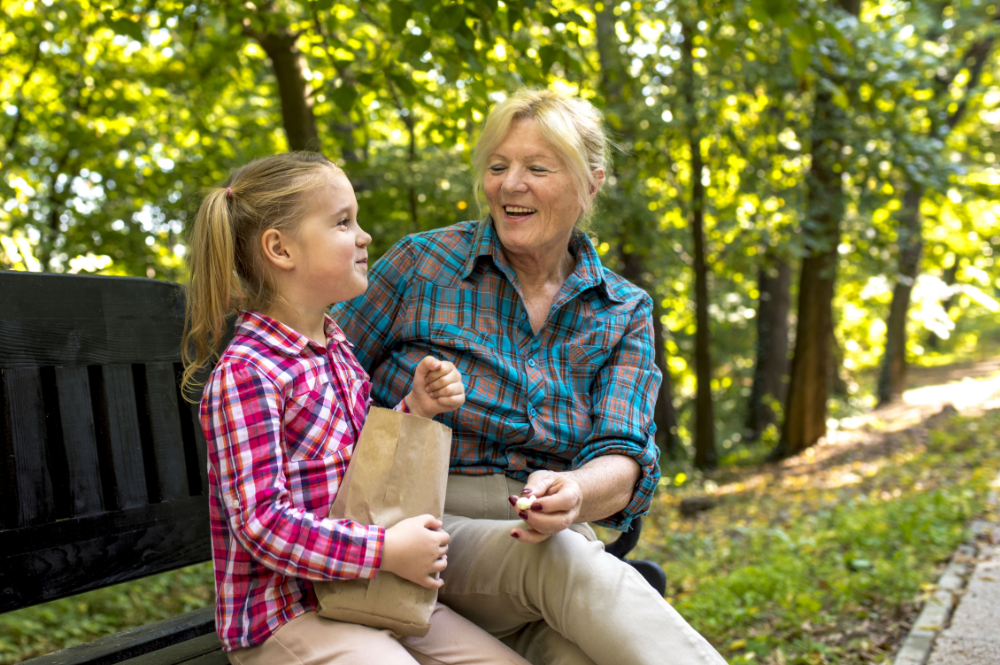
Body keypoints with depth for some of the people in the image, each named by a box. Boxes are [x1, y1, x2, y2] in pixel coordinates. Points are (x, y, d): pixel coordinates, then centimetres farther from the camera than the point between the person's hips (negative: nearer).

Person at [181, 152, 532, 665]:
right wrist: (387, 550, -22)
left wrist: (414, 410, 4)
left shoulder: (337, 351, 11)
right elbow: (260, 521, -22)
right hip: (283, 616, -8)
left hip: (361, 598, 8)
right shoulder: (245, 373, -16)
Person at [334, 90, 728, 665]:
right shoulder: (425, 263, 2)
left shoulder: (625, 312, 8)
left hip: (547, 538, 2)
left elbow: (622, 459, -4)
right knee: (567, 562, -35)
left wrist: (572, 493, -27)